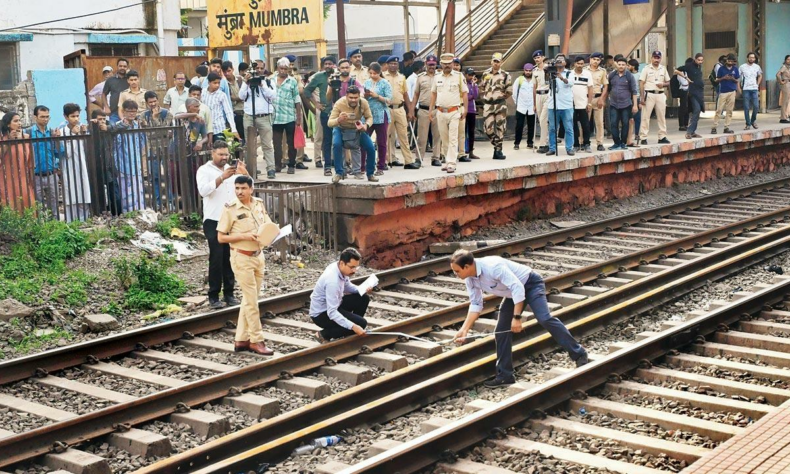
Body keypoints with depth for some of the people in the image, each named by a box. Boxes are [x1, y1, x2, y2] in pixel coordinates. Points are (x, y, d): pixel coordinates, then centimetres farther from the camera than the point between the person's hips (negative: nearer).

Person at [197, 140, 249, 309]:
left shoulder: (232, 170, 13)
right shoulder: (204, 170, -2)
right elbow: (203, 190, -19)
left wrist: (245, 173, -11)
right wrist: (222, 177, -29)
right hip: (213, 221, -5)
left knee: (230, 258, 7)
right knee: (216, 259, -6)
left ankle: (229, 293, 14)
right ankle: (213, 297, -1)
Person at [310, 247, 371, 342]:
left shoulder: (341, 268, -7)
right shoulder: (332, 281, -34)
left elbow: (347, 286, 14)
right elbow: (332, 313, -34)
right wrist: (353, 326, -39)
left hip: (332, 305, 9)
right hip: (321, 314, -9)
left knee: (363, 298, 4)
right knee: (361, 323, -17)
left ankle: (348, 333, 14)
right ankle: (324, 334, -4)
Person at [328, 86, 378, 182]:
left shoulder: (364, 103, -25)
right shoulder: (339, 104, -32)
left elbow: (369, 117, -9)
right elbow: (329, 122, -31)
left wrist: (366, 125, -32)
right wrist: (338, 120, -54)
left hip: (357, 129, 3)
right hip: (341, 129, -2)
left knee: (371, 148, -8)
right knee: (336, 145, -30)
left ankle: (370, 174, 14)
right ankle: (339, 173, -14)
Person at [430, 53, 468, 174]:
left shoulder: (459, 76, 1)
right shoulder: (437, 78, 11)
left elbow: (464, 93, 2)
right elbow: (433, 93, 17)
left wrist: (465, 108, -7)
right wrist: (431, 109, 12)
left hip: (454, 112, -4)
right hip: (440, 112, 4)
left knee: (453, 139, -10)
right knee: (444, 139, 9)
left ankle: (451, 164, -14)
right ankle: (447, 160, 19)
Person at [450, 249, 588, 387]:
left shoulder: (492, 266, -36)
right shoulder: (470, 279, -10)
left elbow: (517, 288, -34)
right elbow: (475, 304, 0)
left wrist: (516, 317, -33)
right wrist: (464, 329, -9)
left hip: (531, 284, -9)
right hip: (512, 293, 9)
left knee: (544, 319, -26)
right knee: (501, 331, 2)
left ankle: (579, 354, -18)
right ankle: (504, 375, 9)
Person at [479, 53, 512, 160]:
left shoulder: (505, 75, -1)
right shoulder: (485, 73, 10)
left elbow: (509, 91, 1)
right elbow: (481, 88, 19)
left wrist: (501, 97, 1)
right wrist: (485, 96, 7)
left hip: (500, 104, -2)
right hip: (487, 104, 3)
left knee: (500, 128, 2)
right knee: (488, 128, -3)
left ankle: (498, 150, 10)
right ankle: (497, 146, 17)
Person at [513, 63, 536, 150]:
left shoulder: (534, 80, 3)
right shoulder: (519, 80, 2)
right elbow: (514, 91, 8)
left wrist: (536, 104, 1)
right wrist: (516, 102, 7)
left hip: (531, 107, 1)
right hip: (521, 107, -1)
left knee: (531, 126, 5)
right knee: (519, 126, -3)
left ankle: (530, 142, 15)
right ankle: (517, 143, 4)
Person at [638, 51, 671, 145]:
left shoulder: (663, 69, 11)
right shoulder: (646, 69, -1)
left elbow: (668, 82, 16)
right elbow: (641, 83, -5)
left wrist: (663, 84, -8)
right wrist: (642, 97, -13)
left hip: (660, 94, 4)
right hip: (649, 94, -4)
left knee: (662, 116, 7)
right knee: (645, 116, -5)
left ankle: (662, 137, 15)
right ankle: (643, 137, -3)